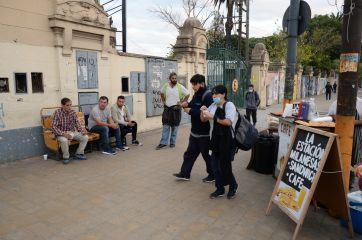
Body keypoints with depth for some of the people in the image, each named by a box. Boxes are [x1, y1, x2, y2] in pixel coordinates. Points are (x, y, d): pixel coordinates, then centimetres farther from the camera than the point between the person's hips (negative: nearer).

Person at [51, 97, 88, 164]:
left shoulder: (73, 112, -2)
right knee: (64, 140, -37)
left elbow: (77, 124, -1)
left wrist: (82, 130, -22)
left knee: (85, 137, -13)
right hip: (61, 133, -5)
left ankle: (78, 154, 4)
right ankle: (66, 157, -11)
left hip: (72, 132, 5)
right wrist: (63, 133, -33)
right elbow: (53, 127, -19)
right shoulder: (58, 113, -15)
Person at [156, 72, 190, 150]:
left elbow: (188, 94, 1)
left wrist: (182, 102, -3)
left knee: (174, 127, 8)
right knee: (165, 126, 3)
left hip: (176, 108, -2)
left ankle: (172, 142, 20)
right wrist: (163, 101, 10)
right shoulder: (165, 86, -1)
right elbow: (161, 93, 18)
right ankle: (163, 142, 9)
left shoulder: (180, 87, -8)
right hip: (167, 108, 2)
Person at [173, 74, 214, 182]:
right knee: (190, 153, 13)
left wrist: (190, 111, -22)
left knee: (206, 154, 6)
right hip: (195, 131, 9)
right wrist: (187, 105, -2)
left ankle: (213, 175, 24)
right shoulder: (197, 94, 10)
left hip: (204, 132, -9)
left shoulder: (208, 96, -19)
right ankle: (184, 173, 23)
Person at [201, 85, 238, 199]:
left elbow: (228, 122, -23)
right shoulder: (213, 106, 6)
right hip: (216, 138, 6)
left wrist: (212, 117, -24)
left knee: (224, 165, 0)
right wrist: (203, 112, -9)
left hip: (227, 139, -6)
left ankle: (233, 186, 28)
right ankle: (220, 189, 25)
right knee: (215, 164, 7)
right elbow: (203, 119, 11)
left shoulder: (229, 105, -11)